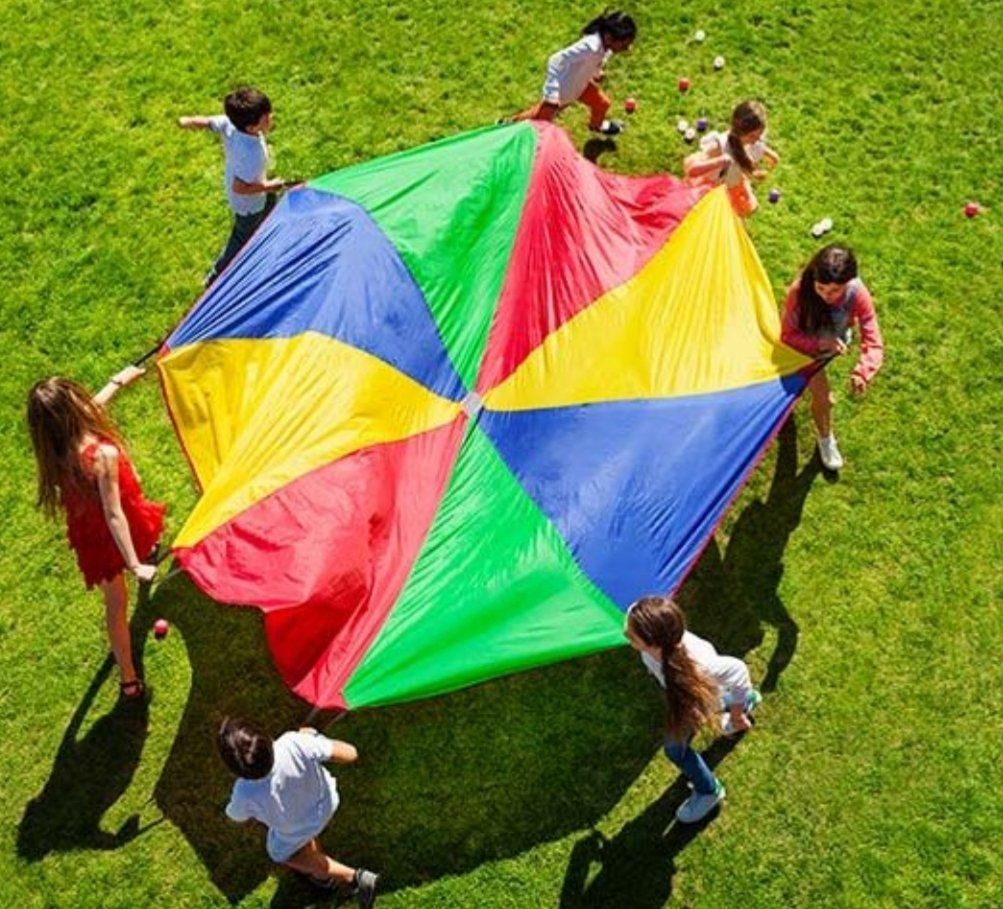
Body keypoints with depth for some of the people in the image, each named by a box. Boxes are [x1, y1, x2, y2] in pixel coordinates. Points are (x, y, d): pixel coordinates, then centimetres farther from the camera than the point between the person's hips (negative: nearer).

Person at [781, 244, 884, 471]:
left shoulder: (858, 294, -35)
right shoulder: (799, 291, -38)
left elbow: (873, 342, -35)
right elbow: (788, 335, -26)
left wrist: (862, 373, -54)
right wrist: (820, 344, -43)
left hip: (836, 341, 2)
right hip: (805, 347, -2)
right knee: (823, 398, -6)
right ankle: (825, 439, 24)